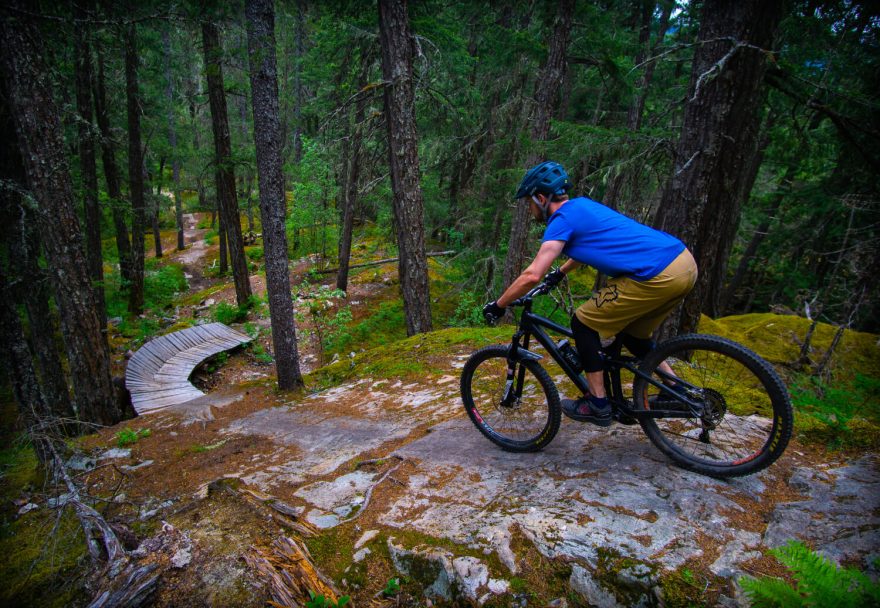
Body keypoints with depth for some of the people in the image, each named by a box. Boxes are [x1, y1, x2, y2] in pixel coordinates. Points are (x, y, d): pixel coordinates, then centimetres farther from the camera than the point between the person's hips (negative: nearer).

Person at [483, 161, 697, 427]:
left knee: (583, 323, 4)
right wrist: (560, 273, 50)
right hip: (685, 263, 10)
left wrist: (498, 306, -3)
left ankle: (597, 404, 12)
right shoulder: (582, 205, 21)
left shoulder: (562, 219, -6)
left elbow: (532, 275, -16)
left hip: (658, 277, -10)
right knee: (631, 333, 26)